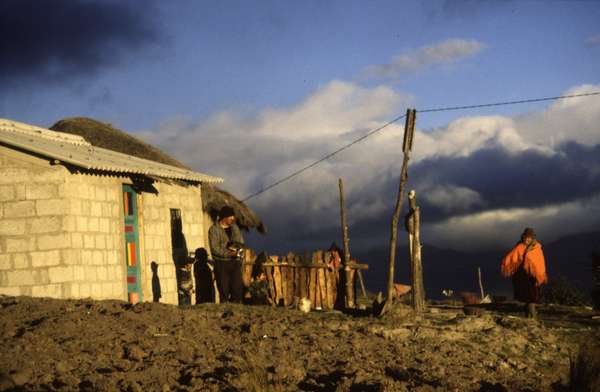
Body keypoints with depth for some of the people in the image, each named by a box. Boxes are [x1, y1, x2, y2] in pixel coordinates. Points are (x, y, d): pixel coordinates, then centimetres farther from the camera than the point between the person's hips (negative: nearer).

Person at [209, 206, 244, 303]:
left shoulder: (234, 227, 14)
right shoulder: (214, 229, -5)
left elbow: (241, 242, 15)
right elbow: (215, 249, -12)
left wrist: (235, 247, -7)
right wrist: (229, 253, -21)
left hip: (235, 262, 5)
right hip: (221, 263, -5)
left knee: (238, 289, 1)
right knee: (224, 291, -5)